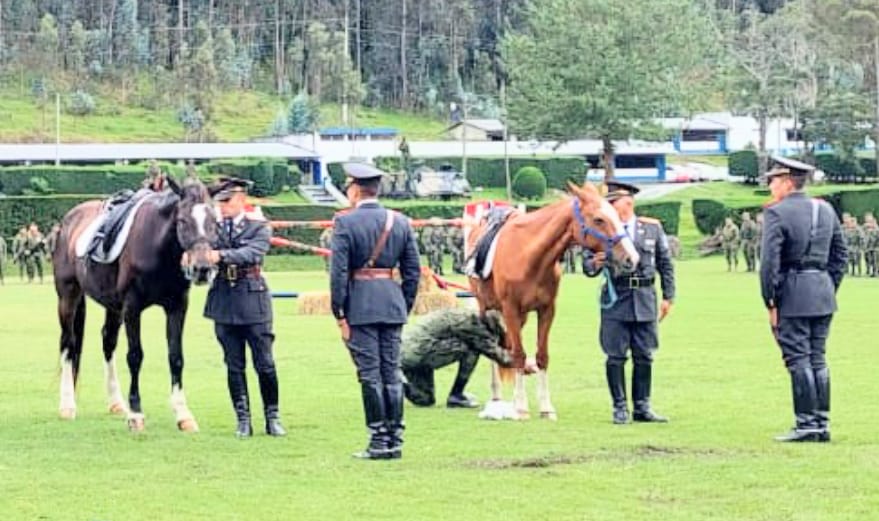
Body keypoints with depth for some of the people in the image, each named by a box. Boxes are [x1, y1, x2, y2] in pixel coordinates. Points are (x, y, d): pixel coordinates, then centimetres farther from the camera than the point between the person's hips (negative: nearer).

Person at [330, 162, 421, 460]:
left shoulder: (345, 223, -8)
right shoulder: (400, 222, 7)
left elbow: (338, 272, -11)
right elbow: (413, 271, 8)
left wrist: (339, 314, -6)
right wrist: (405, 307, 15)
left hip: (360, 306, -5)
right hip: (393, 306, 5)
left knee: (370, 375, -1)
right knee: (392, 374, 9)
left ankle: (379, 442, 0)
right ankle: (395, 440, 12)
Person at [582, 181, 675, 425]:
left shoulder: (653, 228, 6)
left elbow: (665, 264, 10)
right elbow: (587, 265, 2)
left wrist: (668, 296, 7)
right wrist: (594, 264, -22)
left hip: (644, 297, 2)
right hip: (615, 299, -2)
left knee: (644, 357, 6)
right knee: (615, 357, 0)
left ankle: (642, 407, 14)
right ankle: (620, 408, 8)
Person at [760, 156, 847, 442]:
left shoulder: (776, 213, -10)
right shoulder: (826, 210, 11)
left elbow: (770, 261, -15)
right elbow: (840, 253, 15)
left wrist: (770, 303, -9)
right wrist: (830, 288, 18)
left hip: (793, 296, -7)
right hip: (823, 295, 7)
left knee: (798, 360, -3)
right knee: (817, 359, 12)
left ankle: (807, 424, -4)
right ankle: (822, 424, 13)